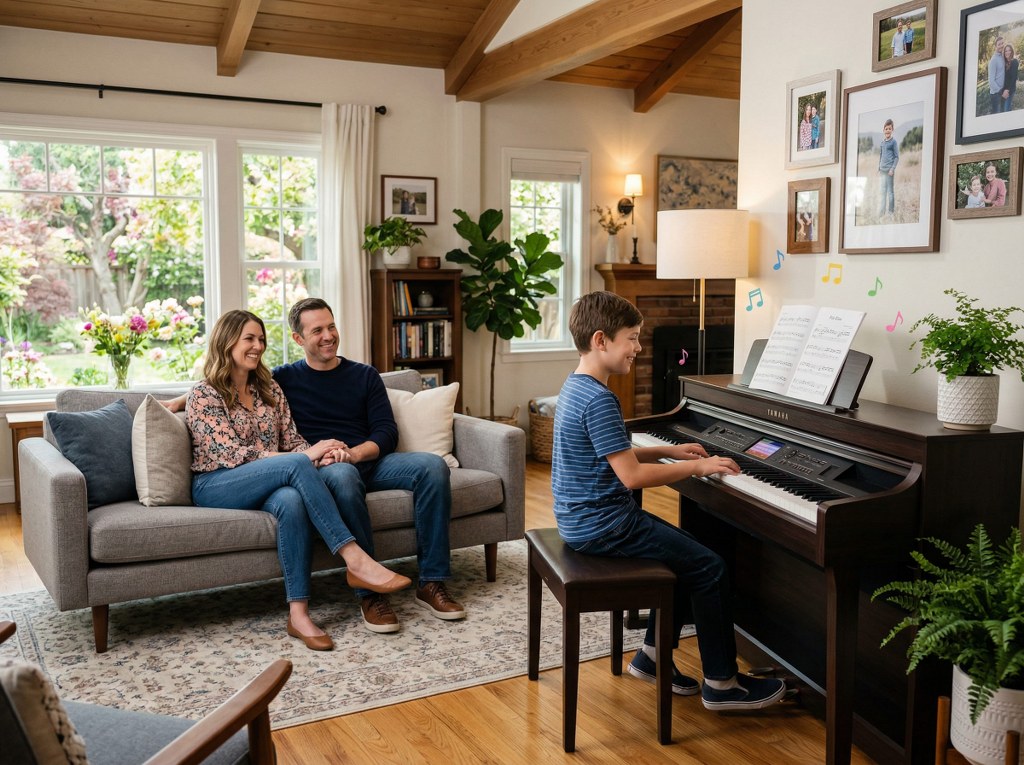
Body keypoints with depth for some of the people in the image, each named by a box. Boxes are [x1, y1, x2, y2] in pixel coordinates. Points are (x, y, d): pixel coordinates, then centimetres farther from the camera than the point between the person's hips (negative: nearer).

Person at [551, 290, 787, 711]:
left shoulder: (576, 387, 9)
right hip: (602, 528, -10)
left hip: (584, 517, 10)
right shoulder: (599, 400, -23)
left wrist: (669, 451, 14)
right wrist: (697, 466, -15)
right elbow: (631, 476, -25)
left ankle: (651, 655, 24)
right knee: (709, 568, -6)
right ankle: (721, 683, 7)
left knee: (687, 553, 19)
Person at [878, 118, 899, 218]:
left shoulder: (893, 142, -5)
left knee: (890, 190, -2)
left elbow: (897, 157, -5)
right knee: (883, 190, 9)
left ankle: (891, 211, 3)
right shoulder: (882, 143, 11)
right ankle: (882, 211, 14)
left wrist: (892, 169, -13)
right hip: (882, 169, 6)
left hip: (889, 169, -6)